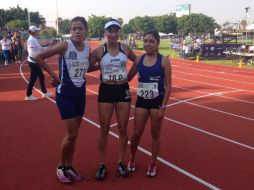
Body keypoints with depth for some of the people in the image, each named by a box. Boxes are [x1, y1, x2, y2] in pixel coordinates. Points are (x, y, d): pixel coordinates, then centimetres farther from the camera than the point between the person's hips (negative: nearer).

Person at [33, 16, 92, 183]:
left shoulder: (88, 48, 1)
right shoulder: (65, 45, -15)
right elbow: (38, 57, -13)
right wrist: (54, 75, -12)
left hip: (80, 93, 5)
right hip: (65, 93, -5)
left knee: (74, 134, 12)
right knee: (72, 134, -4)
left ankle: (69, 167, 28)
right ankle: (61, 167, 18)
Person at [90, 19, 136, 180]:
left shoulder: (125, 48, 0)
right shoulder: (99, 51, -5)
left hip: (123, 90, 2)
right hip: (106, 90, -1)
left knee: (123, 128, 8)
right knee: (104, 129, 5)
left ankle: (121, 163, 24)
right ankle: (102, 165, 18)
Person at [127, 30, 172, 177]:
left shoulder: (164, 61, -8)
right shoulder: (139, 59, 1)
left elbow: (168, 86, -8)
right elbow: (128, 78, 11)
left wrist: (163, 107, -13)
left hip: (157, 101, -2)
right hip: (142, 100, 3)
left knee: (155, 134, 9)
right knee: (137, 133, 7)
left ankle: (153, 163, 28)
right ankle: (132, 159, 32)